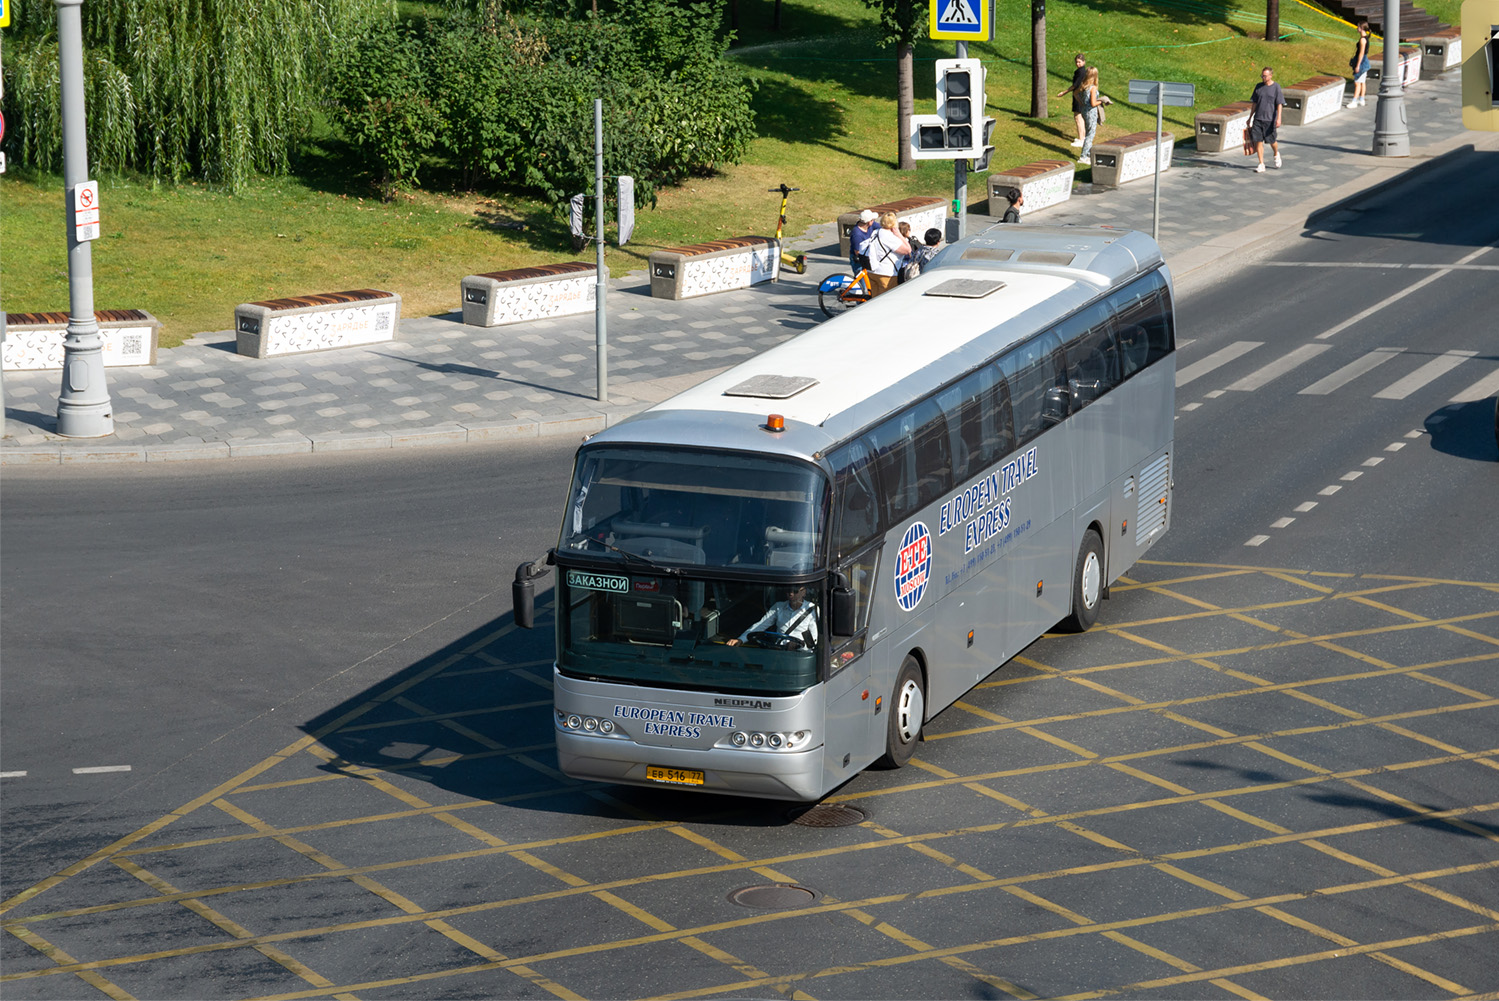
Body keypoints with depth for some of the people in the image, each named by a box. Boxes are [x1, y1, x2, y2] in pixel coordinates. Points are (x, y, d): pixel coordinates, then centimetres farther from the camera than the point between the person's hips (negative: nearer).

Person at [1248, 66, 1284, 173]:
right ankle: (1261, 165, -1)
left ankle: (1276, 155, 39)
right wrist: (1250, 117, 18)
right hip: (1258, 119, 3)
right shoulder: (1258, 86, 8)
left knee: (1272, 141, 6)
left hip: (1270, 119, -3)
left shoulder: (1276, 87, -4)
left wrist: (1279, 118, -17)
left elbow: (1279, 104, -8)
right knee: (1258, 141, -5)